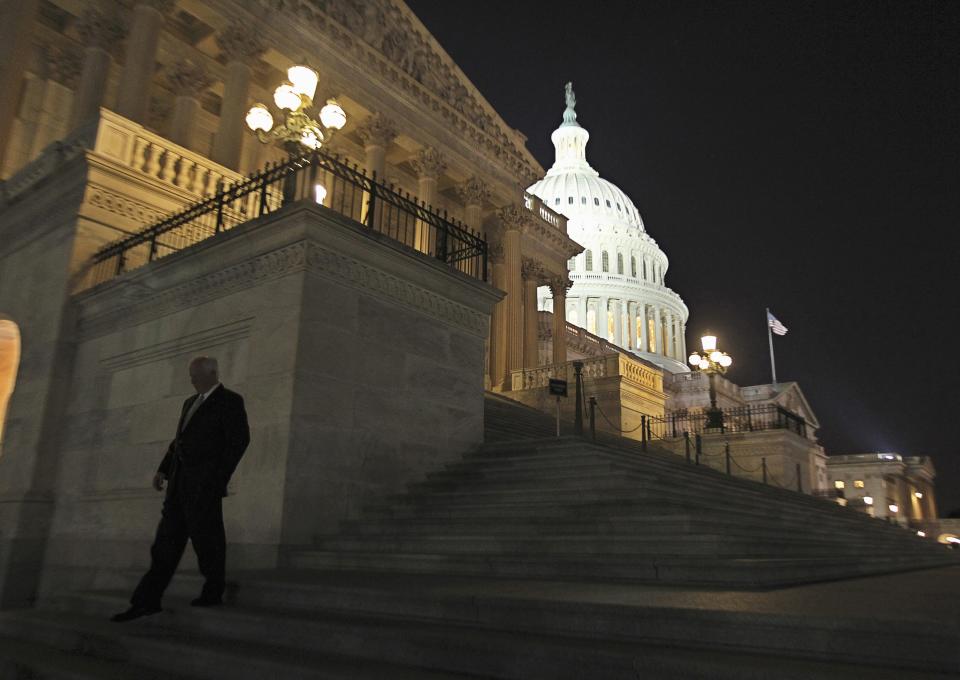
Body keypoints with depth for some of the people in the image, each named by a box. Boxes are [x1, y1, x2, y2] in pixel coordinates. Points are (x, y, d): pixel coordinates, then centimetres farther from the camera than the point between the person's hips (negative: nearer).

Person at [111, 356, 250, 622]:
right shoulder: (190, 402, 20)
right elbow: (178, 440, 22)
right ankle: (147, 601, 8)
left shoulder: (230, 401, -5)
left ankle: (213, 592, 18)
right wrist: (163, 470, 10)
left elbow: (239, 440, -12)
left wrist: (219, 478, -15)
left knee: (206, 538, 2)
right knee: (166, 540, 5)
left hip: (204, 482, -7)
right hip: (179, 482, 7)